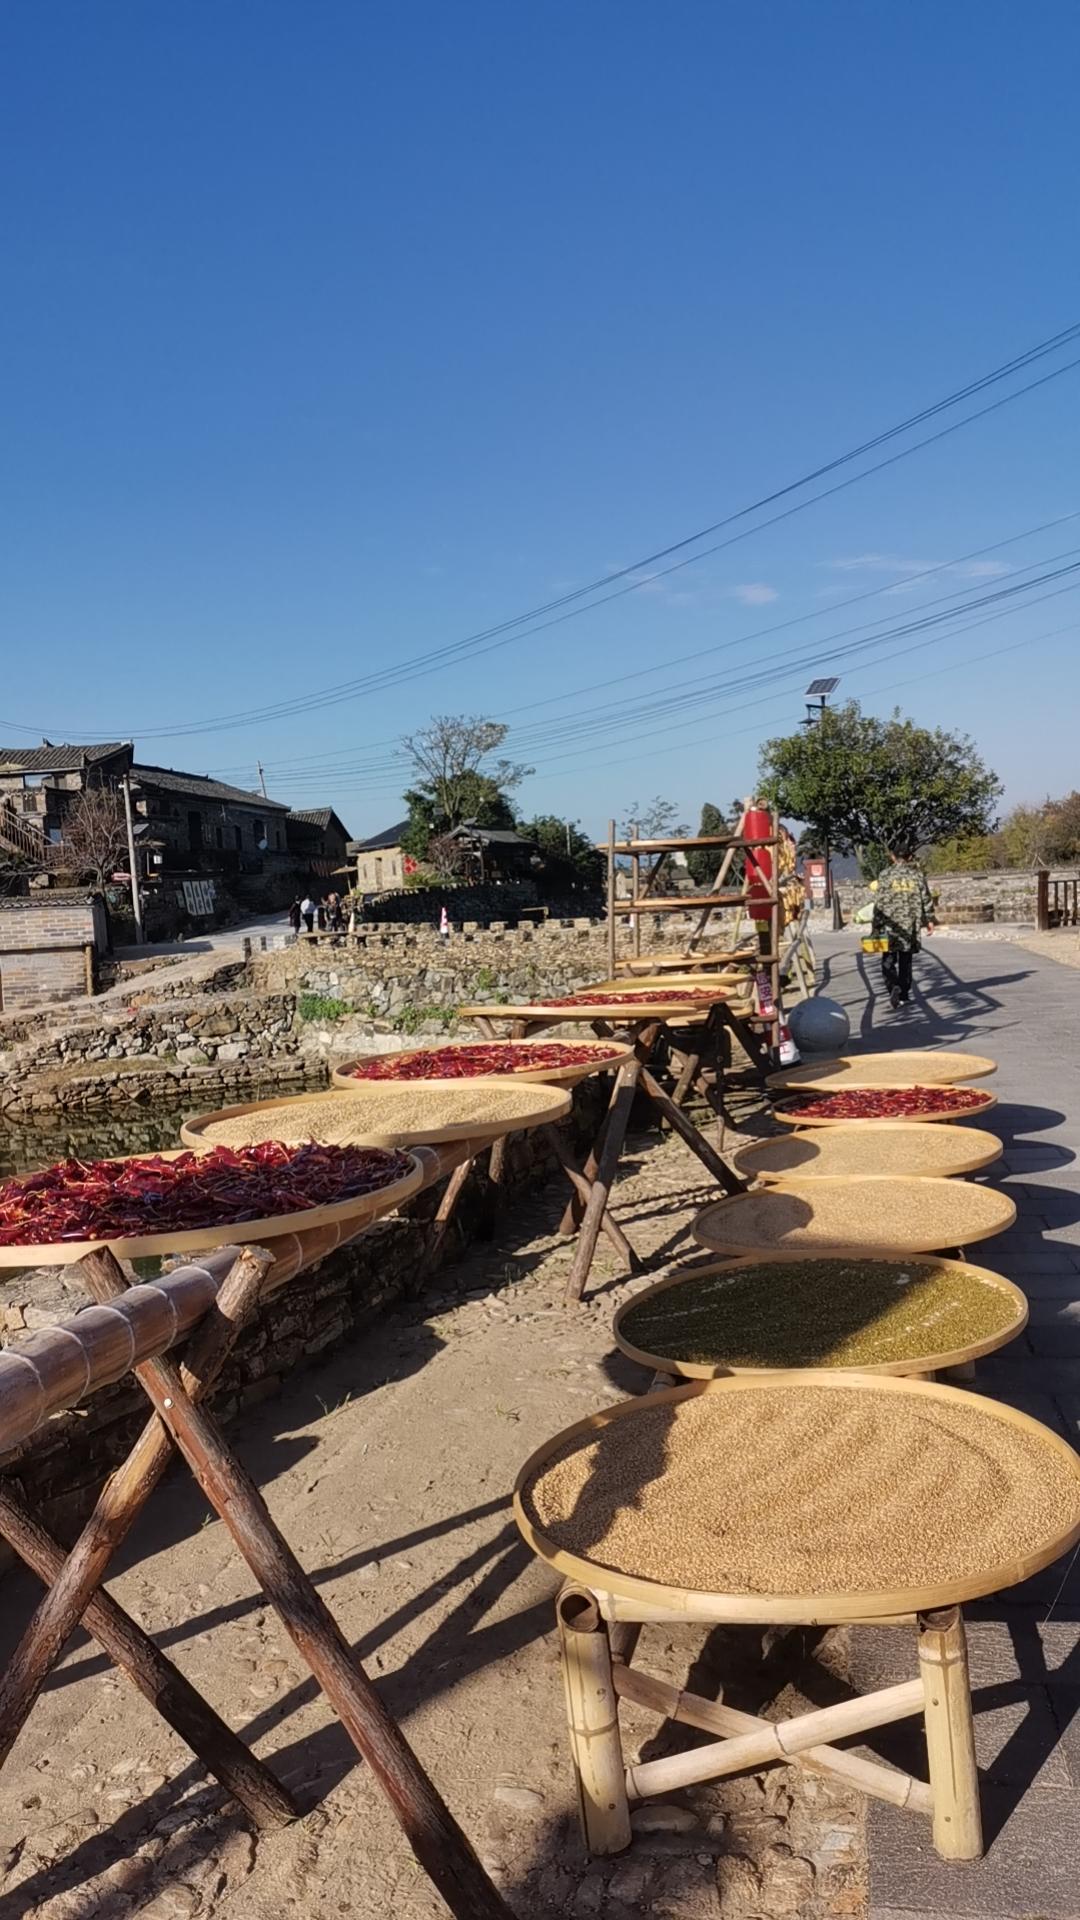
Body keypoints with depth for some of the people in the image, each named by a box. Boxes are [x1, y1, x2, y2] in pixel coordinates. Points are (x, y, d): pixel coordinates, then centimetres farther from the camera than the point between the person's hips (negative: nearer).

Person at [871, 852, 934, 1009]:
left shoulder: (886, 875, -4)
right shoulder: (917, 874, 4)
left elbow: (880, 903, -6)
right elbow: (926, 899, 7)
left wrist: (876, 926, -1)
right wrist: (929, 919, 17)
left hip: (890, 925, -3)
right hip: (910, 925, 3)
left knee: (888, 961, 5)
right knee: (905, 961, 13)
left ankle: (893, 987, -18)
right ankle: (904, 995, 17)